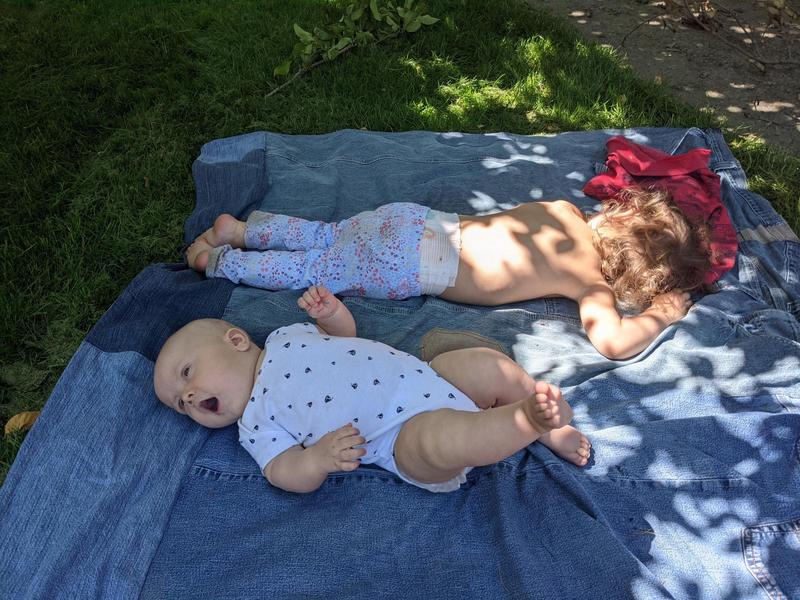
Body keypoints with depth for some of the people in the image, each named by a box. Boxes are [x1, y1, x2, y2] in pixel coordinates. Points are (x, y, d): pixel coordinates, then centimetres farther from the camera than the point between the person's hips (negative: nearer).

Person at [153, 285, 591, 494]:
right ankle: (530, 419, -25)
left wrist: (329, 311, 5)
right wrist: (320, 457, -28)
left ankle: (548, 429, 5)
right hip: (409, 439, -5)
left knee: (488, 365, -15)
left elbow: (344, 334, 28)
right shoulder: (255, 426, 6)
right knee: (439, 439, -38)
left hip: (427, 377, 6)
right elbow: (285, 472, -6)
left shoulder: (284, 338, 18)